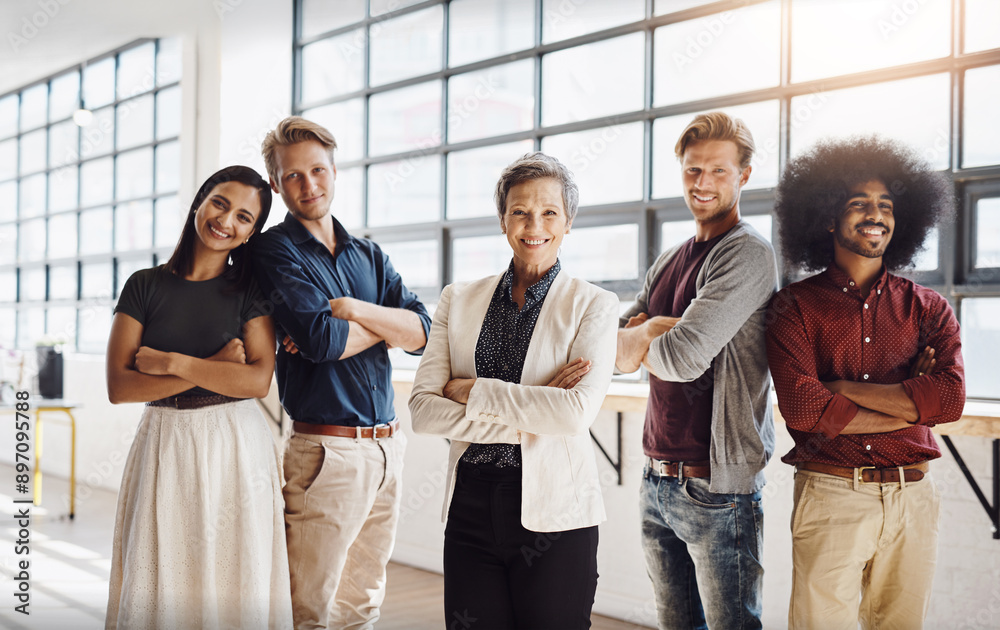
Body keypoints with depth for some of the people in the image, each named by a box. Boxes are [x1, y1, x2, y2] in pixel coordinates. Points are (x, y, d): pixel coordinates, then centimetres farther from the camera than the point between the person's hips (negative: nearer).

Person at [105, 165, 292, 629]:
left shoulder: (250, 290, 2)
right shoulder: (145, 286, 4)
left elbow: (258, 380, -10)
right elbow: (118, 387, -4)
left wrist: (169, 361, -10)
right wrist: (213, 367, -10)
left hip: (235, 450, -1)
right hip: (163, 448, 1)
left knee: (235, 589, 2)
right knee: (159, 592, 4)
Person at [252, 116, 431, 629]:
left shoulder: (368, 257, 15)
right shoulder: (276, 250, -3)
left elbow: (422, 332, 3)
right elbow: (319, 339, -18)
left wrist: (351, 309, -12)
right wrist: (387, 325, -1)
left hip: (387, 447, 6)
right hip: (327, 450, -6)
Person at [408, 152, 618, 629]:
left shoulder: (594, 306, -1)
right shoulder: (459, 301, 8)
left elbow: (578, 411, -16)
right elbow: (422, 409, -3)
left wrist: (472, 391, -11)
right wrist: (526, 421, -12)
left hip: (554, 516, -2)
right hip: (471, 508, 3)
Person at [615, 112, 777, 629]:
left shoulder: (748, 255, -12)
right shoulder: (667, 264, 14)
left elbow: (684, 357, -21)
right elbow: (611, 347, 7)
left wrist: (640, 340, -1)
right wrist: (658, 326, -12)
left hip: (716, 488, -7)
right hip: (658, 482, 8)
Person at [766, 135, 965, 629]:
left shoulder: (928, 309, 7)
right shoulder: (795, 306, 0)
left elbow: (950, 399, -10)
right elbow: (802, 408, -14)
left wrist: (842, 388, -11)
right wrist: (909, 402, -8)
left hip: (912, 499, 3)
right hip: (829, 496, -2)